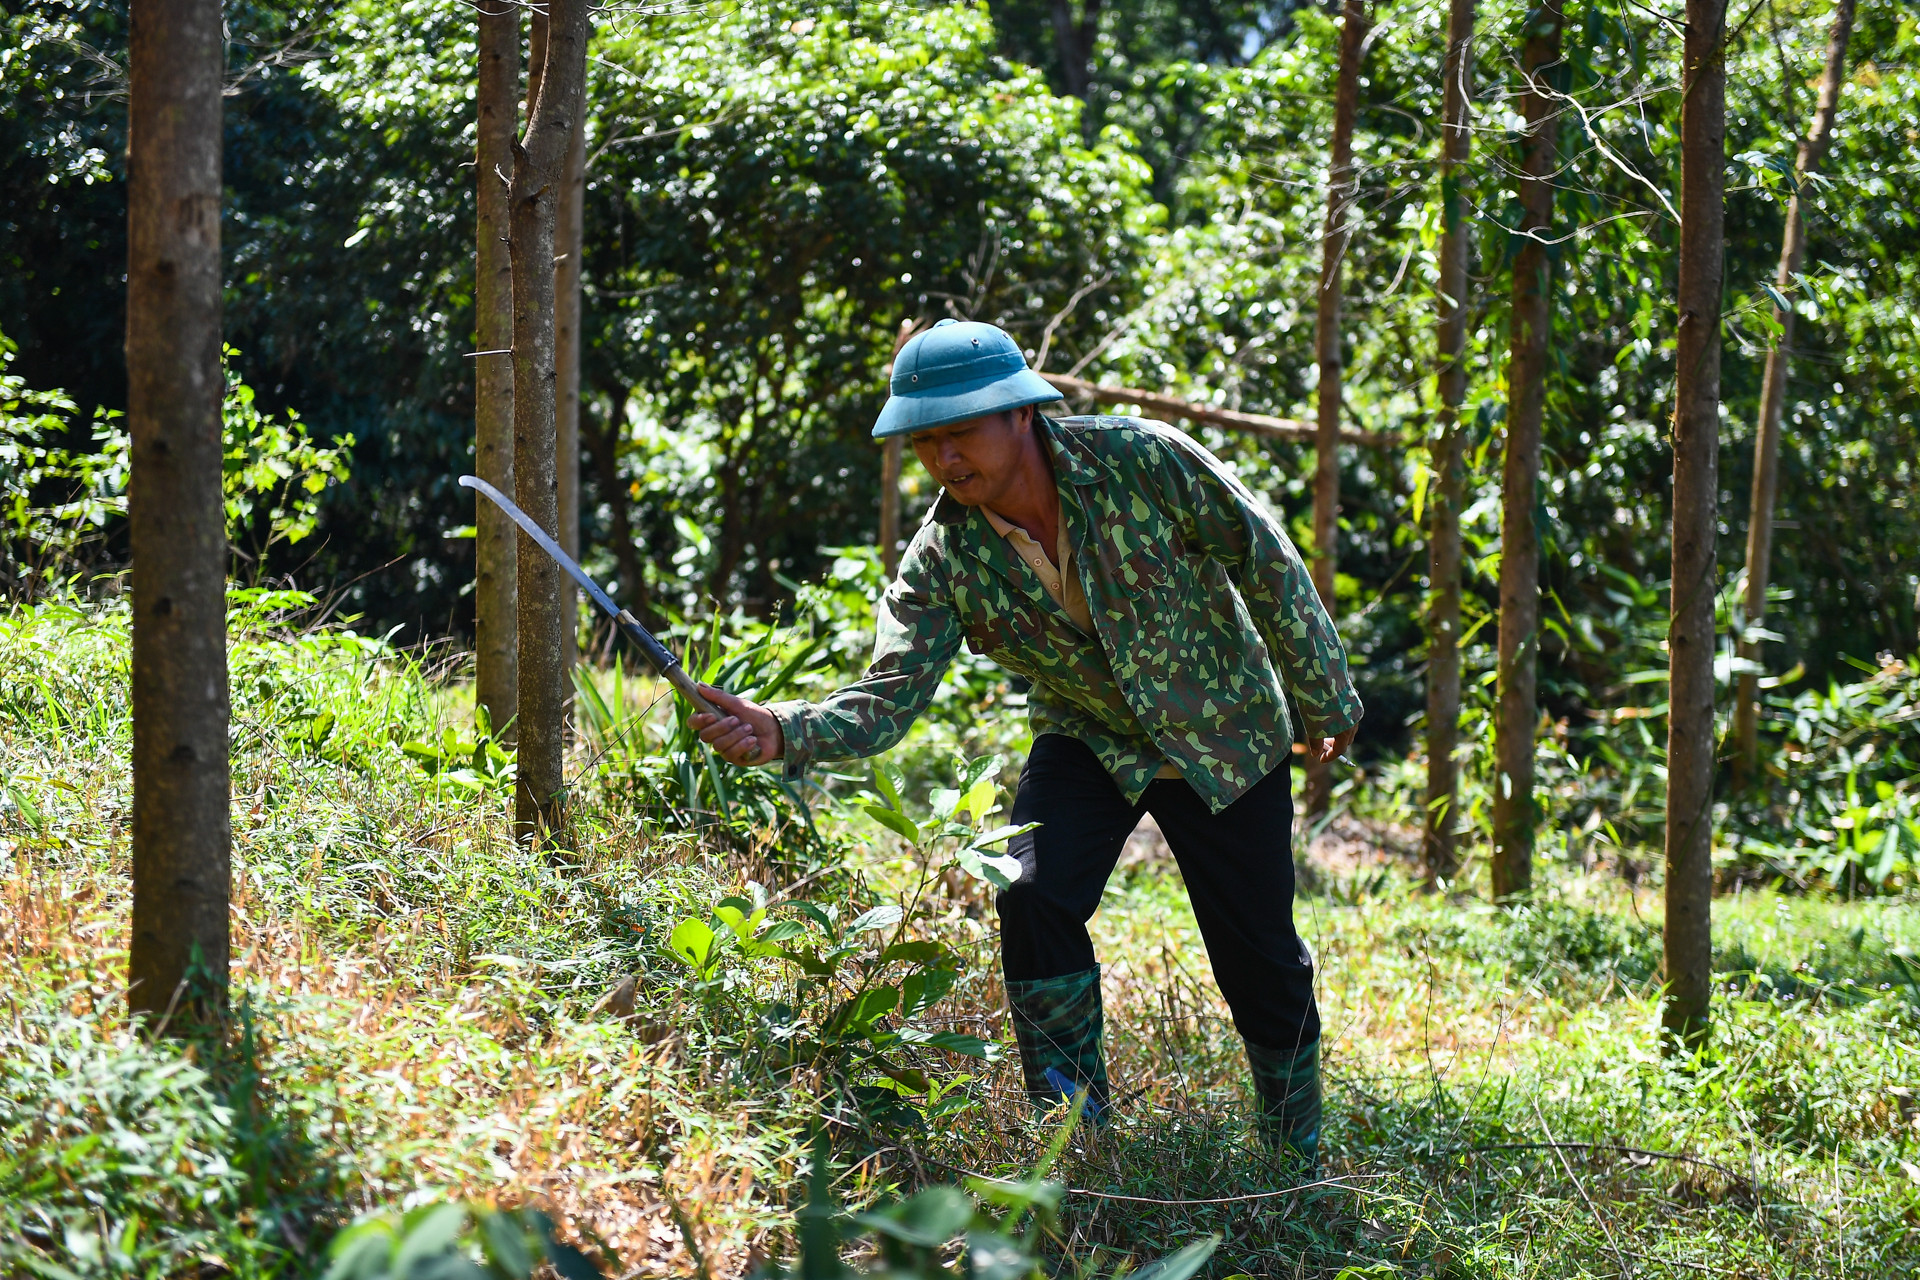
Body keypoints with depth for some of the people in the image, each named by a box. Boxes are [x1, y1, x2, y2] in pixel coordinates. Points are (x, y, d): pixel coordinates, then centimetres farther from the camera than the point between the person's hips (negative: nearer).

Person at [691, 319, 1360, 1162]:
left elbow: (1266, 562, -14)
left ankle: (1298, 1158, 26)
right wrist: (783, 733, -49)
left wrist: (1326, 700, -5)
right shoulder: (942, 561, -21)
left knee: (1260, 957, 3)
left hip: (1227, 733, -1)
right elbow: (888, 697, -28)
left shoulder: (1144, 461, -27)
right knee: (1034, 896, -23)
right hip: (1089, 739, 1)